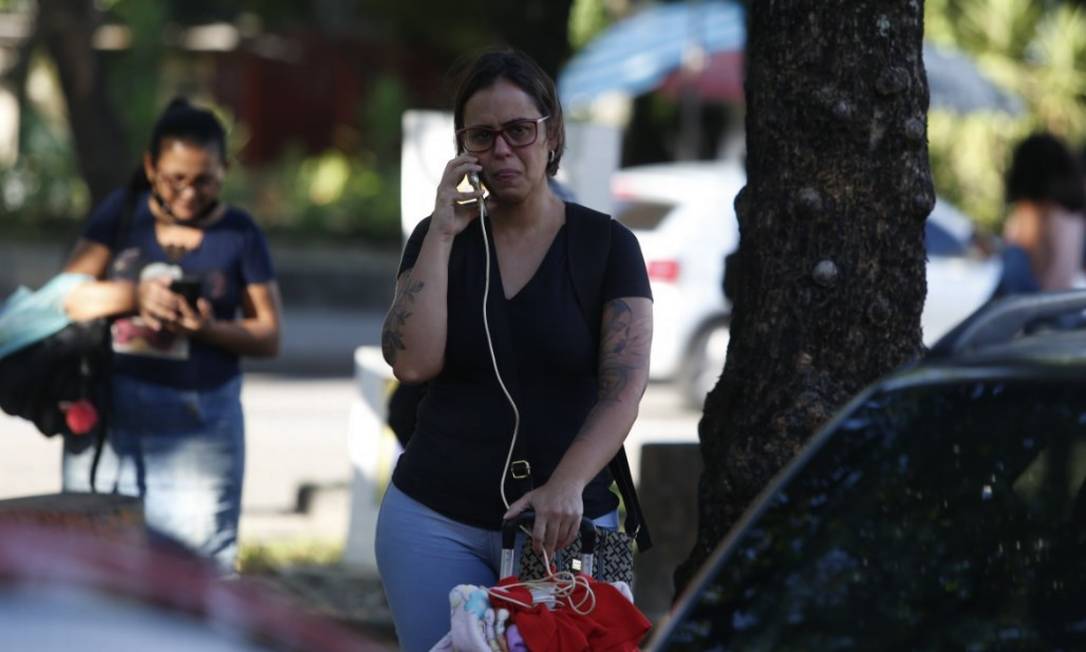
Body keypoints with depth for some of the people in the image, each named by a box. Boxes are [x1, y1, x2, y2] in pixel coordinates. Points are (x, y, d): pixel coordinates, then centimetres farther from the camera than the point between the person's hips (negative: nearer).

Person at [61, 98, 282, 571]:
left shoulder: (239, 234, 4)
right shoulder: (121, 213, 6)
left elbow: (268, 336, 3)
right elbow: (70, 298, -1)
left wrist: (210, 329, -17)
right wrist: (133, 296, -19)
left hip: (199, 423, -1)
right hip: (109, 412, 2)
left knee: (197, 558, -6)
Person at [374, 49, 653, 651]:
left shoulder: (607, 245, -1)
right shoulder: (438, 238, 5)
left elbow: (624, 388, -11)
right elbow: (412, 363, -9)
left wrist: (566, 485, -27)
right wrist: (443, 233, -11)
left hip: (561, 523, -1)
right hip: (436, 519, 1)